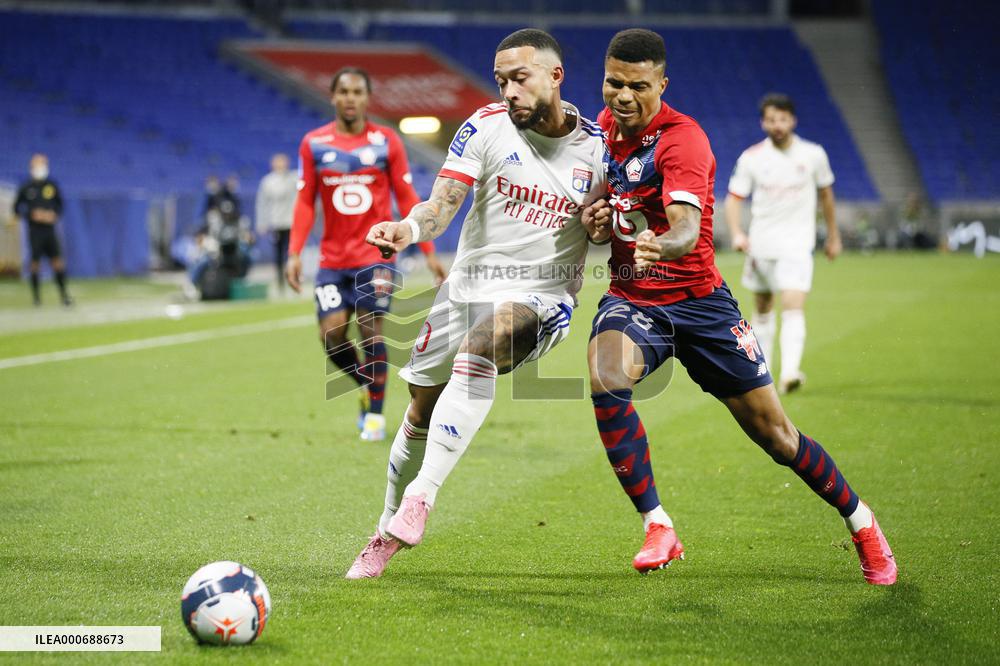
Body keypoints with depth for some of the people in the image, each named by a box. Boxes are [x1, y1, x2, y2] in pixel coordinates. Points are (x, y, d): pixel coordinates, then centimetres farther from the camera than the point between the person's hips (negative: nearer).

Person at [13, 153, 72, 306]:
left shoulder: (52, 186, 6)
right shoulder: (26, 187, -1)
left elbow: (60, 205, 15)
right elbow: (17, 208, 3)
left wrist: (54, 214, -4)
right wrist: (32, 215, -11)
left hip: (49, 229, 2)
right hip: (34, 229, -2)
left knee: (57, 259, -5)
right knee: (35, 261, -1)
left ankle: (64, 293, -2)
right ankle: (36, 294, 13)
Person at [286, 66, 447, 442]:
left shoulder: (386, 142, -1)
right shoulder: (313, 143, 3)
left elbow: (406, 199, 2)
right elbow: (305, 203, 4)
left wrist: (429, 252, -2)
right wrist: (294, 253, -6)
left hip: (376, 255, -2)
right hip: (332, 259, 2)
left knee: (371, 332, -7)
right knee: (331, 334, -6)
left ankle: (375, 415, 7)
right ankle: (363, 386, 24)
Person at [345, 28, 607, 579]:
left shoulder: (596, 147, -2)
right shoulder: (487, 127, -5)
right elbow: (444, 201, -15)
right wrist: (409, 228, -37)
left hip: (542, 296, -3)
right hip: (469, 284, 3)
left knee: (477, 348, -34)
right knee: (422, 410, 10)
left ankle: (421, 496, -33)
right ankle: (388, 533, 31)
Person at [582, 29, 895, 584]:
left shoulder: (682, 138, -18)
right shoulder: (605, 126, 3)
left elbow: (687, 228, -34)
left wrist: (659, 246, -57)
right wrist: (596, 221, -2)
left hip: (698, 300, -4)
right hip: (631, 299, 4)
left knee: (774, 434, 1)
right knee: (604, 380, -30)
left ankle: (860, 522, 27)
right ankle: (657, 529, -19)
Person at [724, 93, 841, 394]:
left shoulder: (813, 155, -2)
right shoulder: (751, 158, -4)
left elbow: (825, 192, 13)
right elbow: (734, 198, -1)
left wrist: (833, 235, 18)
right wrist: (737, 234, -18)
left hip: (797, 245, -2)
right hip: (760, 244, 2)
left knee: (794, 307, -19)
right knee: (762, 310, 15)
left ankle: (789, 374, -29)